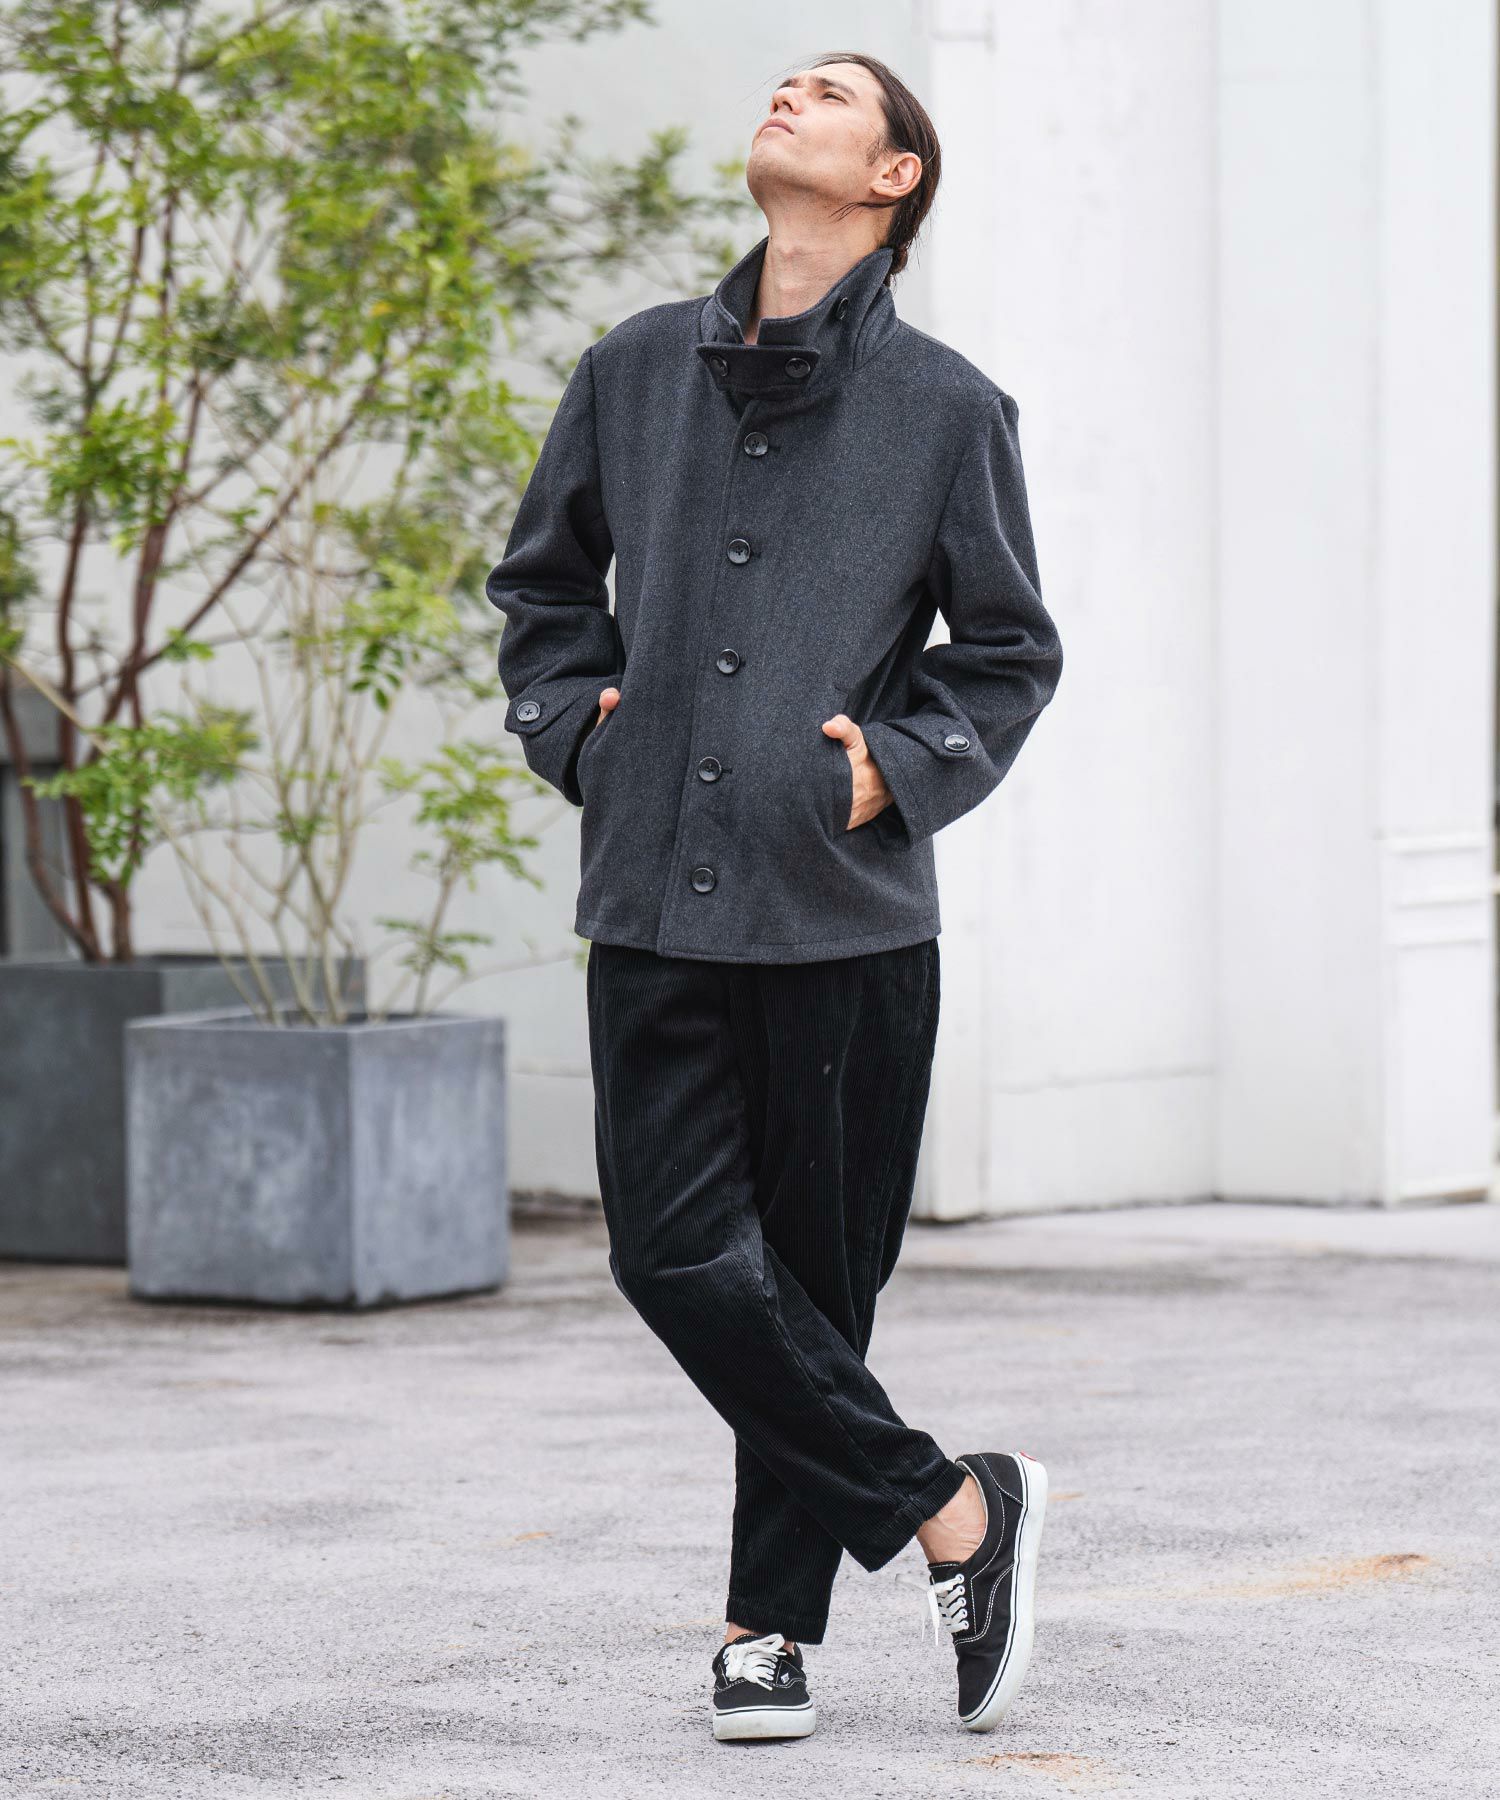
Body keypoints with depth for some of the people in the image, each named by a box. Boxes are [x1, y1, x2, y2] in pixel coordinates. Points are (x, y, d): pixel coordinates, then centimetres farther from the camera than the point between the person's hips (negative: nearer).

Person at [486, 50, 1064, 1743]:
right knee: (680, 1254, -8)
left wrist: (904, 765, -5)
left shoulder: (945, 406, 3)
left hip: (846, 910, -2)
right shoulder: (635, 372, 11)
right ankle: (953, 1512, 4)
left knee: (815, 1272, 3)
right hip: (655, 902, 2)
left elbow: (1010, 651, 10)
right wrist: (572, 727, 8)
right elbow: (541, 583, 24)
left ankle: (772, 1621, 16)